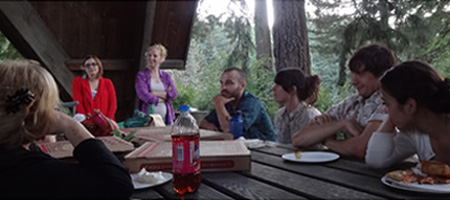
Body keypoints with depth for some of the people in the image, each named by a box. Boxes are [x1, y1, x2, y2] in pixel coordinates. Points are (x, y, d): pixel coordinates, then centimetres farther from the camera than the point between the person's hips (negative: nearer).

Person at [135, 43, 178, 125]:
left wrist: (155, 93, -10)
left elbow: (174, 94, 0)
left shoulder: (166, 76, 15)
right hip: (147, 117, -3)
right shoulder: (141, 76, 4)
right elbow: (144, 95, -10)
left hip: (166, 118, 3)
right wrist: (164, 97, -1)